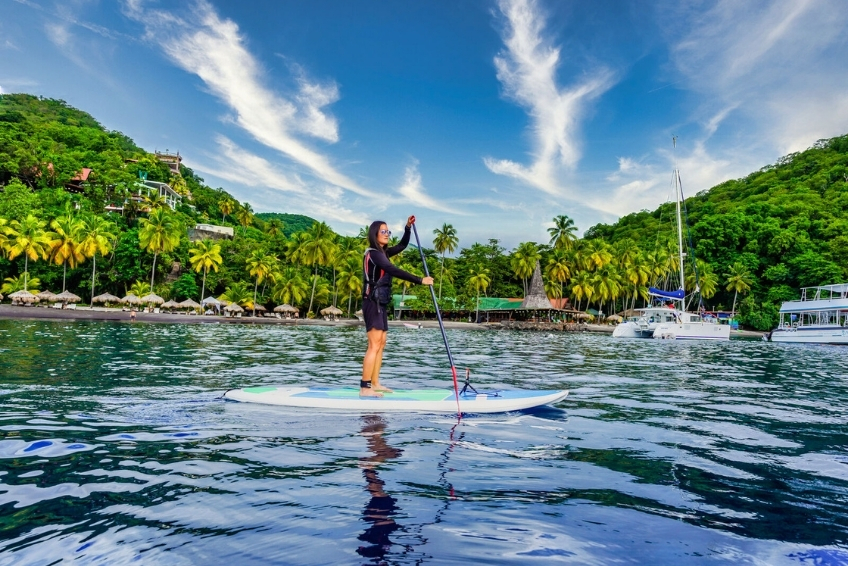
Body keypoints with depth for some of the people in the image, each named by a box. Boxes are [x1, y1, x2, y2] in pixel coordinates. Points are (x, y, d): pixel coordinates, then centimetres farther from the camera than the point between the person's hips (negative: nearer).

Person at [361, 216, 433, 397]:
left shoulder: (382, 252, 15)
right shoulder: (373, 253, -14)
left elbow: (402, 245, 25)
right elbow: (394, 271, -25)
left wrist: (408, 227, 10)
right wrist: (420, 280, -27)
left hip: (380, 303, 10)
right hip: (373, 302, -10)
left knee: (381, 344, 11)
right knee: (374, 345, -12)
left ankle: (374, 384, 16)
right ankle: (365, 388, -10)